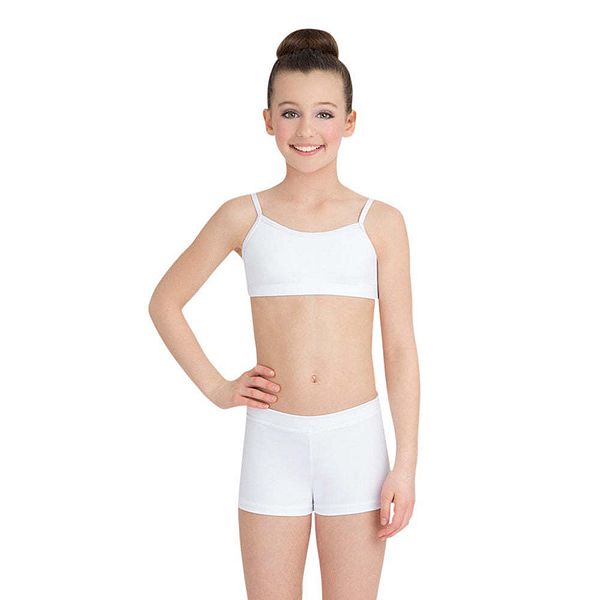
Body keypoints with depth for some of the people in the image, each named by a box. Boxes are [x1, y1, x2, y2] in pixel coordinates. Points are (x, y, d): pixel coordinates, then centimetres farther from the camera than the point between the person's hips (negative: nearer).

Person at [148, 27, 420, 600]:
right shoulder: (243, 218, 2)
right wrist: (215, 387, 4)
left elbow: (400, 348, 2)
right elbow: (164, 300, 12)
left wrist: (406, 464, -2)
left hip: (356, 439, 0)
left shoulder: (381, 223, 1)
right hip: (273, 440, 1)